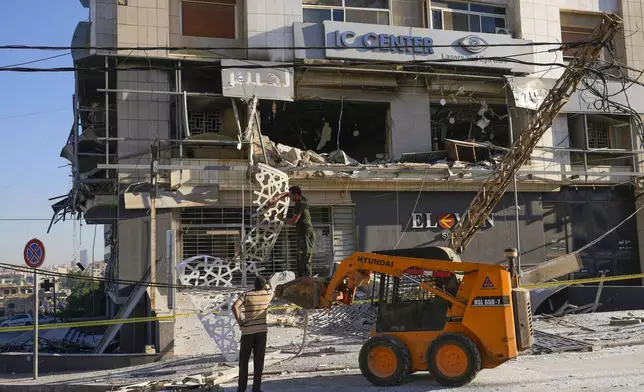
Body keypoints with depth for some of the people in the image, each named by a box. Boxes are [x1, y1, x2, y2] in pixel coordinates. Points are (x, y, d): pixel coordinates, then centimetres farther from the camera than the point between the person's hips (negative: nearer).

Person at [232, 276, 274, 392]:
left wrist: (239, 321, -8)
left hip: (247, 331, -1)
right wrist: (269, 286, 49)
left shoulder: (247, 295, -3)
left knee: (244, 360, 10)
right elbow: (273, 290, 28)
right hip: (261, 331, 1)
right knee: (259, 361, 7)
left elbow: (234, 306, -18)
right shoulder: (268, 294, 3)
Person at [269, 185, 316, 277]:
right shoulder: (302, 199, 9)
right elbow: (286, 193, 22)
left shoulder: (300, 205, -18)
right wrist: (276, 198, 8)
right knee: (300, 262, 13)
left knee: (305, 262, -12)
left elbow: (293, 221, -18)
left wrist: (282, 219, -2)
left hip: (306, 236, -10)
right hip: (303, 235, 10)